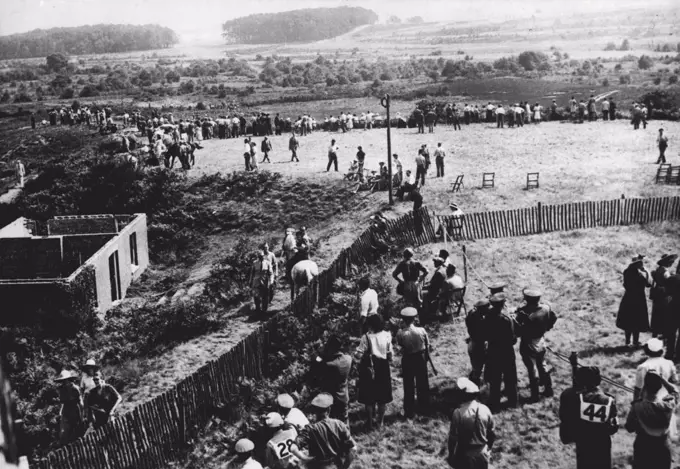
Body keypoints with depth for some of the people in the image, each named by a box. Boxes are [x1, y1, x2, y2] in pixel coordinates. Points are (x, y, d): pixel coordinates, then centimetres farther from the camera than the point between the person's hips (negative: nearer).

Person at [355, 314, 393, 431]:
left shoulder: (366, 337, -18)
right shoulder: (387, 335, -7)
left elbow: (359, 355, -17)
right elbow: (390, 355, -1)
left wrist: (356, 357, 3)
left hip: (369, 368, -3)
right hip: (383, 368, 3)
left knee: (369, 397, 9)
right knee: (382, 396, 16)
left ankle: (369, 423, 17)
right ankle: (380, 421, 27)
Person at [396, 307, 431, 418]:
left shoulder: (400, 333, -21)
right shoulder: (421, 331, -18)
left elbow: (399, 344, -4)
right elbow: (427, 346, -7)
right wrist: (426, 357, 10)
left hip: (407, 360, -1)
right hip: (421, 359, 1)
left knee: (408, 386, 12)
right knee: (422, 384, 20)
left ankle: (409, 412, 19)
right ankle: (424, 408, 35)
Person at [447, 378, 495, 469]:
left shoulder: (458, 413, -21)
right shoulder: (485, 410, -9)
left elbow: (453, 437, -15)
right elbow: (492, 434, 2)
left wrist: (451, 455, 0)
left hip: (465, 456, -3)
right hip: (482, 455, 3)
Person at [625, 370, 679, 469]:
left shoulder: (637, 407, -21)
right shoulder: (669, 405, -17)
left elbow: (629, 428, -6)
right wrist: (661, 378, 2)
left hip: (642, 452, -1)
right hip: (663, 452, 1)